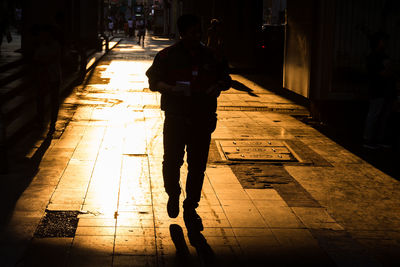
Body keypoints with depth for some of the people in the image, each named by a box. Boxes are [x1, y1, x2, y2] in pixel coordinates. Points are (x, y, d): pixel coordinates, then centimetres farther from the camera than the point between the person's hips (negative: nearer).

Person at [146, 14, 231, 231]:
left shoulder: (209, 56, 7)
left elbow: (225, 79, 16)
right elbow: (153, 80, -3)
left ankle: (190, 209, 16)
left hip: (202, 120, 2)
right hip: (176, 119, -2)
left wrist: (218, 86, -7)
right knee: (171, 161, -1)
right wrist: (172, 89, -21)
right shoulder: (167, 56, 0)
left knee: (197, 166, 3)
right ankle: (173, 195, 30)